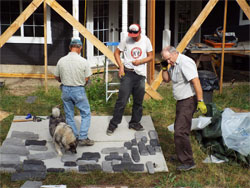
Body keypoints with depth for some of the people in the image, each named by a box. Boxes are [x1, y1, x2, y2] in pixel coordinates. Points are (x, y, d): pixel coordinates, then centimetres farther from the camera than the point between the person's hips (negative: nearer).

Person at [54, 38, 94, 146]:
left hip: (65, 90, 4)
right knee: (86, 114, 8)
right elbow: (87, 79, -8)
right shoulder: (83, 61, -14)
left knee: (69, 115, 14)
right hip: (78, 90, -4)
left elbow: (56, 77, 4)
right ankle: (82, 138, 3)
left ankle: (74, 137, 20)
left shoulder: (61, 61, -4)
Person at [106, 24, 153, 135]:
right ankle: (113, 124, 2)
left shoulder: (146, 40, 2)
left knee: (138, 101, 10)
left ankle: (135, 122, 24)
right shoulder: (126, 41, -3)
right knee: (122, 100, -7)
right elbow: (116, 52, 6)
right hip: (128, 73, -3)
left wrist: (140, 61, -11)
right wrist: (121, 66, -6)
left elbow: (150, 57, 8)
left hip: (140, 74, 3)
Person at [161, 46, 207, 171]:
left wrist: (200, 101, -29)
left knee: (180, 131, -13)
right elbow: (166, 79, 19)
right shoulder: (174, 64, 11)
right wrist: (164, 68, 0)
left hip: (189, 101, -10)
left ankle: (188, 162, -7)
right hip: (181, 101, 10)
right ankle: (181, 155, 34)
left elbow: (196, 81, -26)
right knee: (178, 129, 19)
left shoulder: (185, 63, -20)